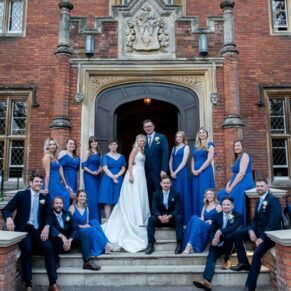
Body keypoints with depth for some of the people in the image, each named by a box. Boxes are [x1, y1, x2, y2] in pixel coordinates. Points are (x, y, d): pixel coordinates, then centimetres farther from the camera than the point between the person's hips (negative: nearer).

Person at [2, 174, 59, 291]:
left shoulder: (44, 198, 14)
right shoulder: (21, 194, 3)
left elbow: (48, 215, 13)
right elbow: (6, 209, 1)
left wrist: (46, 226, -8)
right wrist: (9, 218, -22)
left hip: (37, 230, 3)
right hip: (22, 228, -3)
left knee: (49, 248, -20)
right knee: (27, 248, -31)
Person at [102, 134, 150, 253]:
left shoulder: (142, 151, 18)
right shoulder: (135, 149, -4)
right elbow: (130, 163, -12)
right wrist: (130, 175, -21)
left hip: (141, 176, 8)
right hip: (135, 174, -8)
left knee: (141, 197, 9)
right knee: (134, 198, -6)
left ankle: (140, 219, 15)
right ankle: (135, 221, -4)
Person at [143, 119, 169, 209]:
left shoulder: (161, 137, 2)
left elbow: (165, 154, -7)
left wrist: (164, 170, -15)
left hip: (158, 171, -3)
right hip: (147, 171, 4)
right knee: (149, 194, 5)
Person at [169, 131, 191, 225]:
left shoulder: (186, 147, 0)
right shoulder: (174, 148, 17)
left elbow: (184, 161, -9)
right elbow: (170, 161, 12)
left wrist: (176, 172, -14)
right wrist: (171, 172, -3)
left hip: (182, 173, -5)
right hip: (173, 173, 5)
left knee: (182, 194, -5)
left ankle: (184, 218, 1)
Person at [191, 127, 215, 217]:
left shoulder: (209, 145, -1)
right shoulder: (195, 146, 16)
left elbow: (209, 159, -11)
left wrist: (200, 170, -14)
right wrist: (193, 170, -1)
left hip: (206, 171, -6)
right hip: (195, 172, 6)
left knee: (204, 193, -7)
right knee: (196, 193, 5)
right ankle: (197, 216, 12)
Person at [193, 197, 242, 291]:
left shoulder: (238, 216, 1)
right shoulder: (216, 216, 11)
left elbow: (234, 228, -20)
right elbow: (212, 231, 3)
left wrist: (221, 231, -33)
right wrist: (213, 239, -20)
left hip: (231, 243, -2)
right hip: (218, 244, 2)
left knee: (228, 234, -35)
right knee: (211, 256, -26)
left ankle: (227, 260, -15)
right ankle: (206, 282, -43)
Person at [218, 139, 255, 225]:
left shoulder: (244, 156, -8)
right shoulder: (237, 158, 20)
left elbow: (242, 173, -17)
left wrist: (231, 187, -17)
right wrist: (228, 184, 2)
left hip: (244, 184, -9)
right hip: (238, 184, 9)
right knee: (221, 194, -1)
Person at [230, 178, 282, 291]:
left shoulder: (273, 200, -14)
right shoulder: (259, 202, 16)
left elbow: (273, 222, -22)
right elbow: (255, 219, 14)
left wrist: (262, 238, -24)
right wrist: (251, 230, -7)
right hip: (259, 229, 9)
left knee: (257, 254, -26)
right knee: (236, 235, 0)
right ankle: (244, 263, 8)